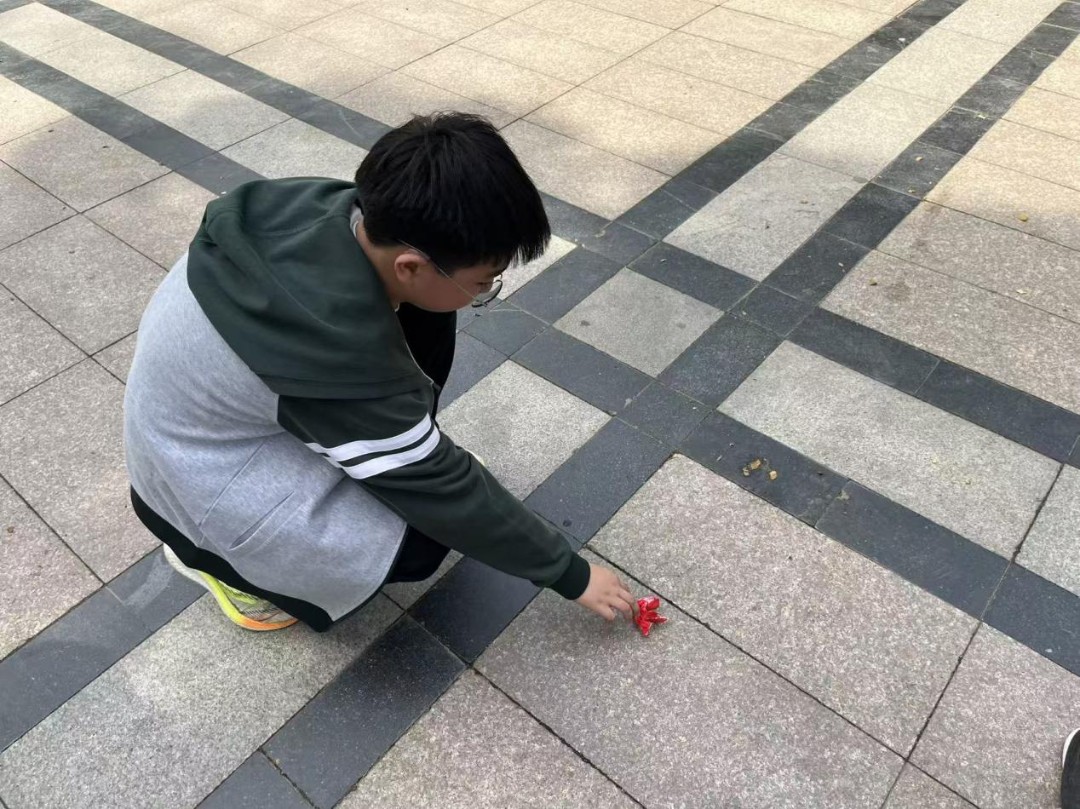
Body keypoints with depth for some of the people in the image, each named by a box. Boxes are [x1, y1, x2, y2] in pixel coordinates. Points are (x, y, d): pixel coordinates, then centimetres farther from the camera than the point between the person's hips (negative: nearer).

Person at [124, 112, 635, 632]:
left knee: (424, 317, -9)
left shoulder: (346, 209, -21)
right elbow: (445, 494, -26)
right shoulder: (342, 358, -39)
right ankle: (206, 551, 2)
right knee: (421, 538, -18)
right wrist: (570, 574, -13)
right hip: (198, 467, -7)